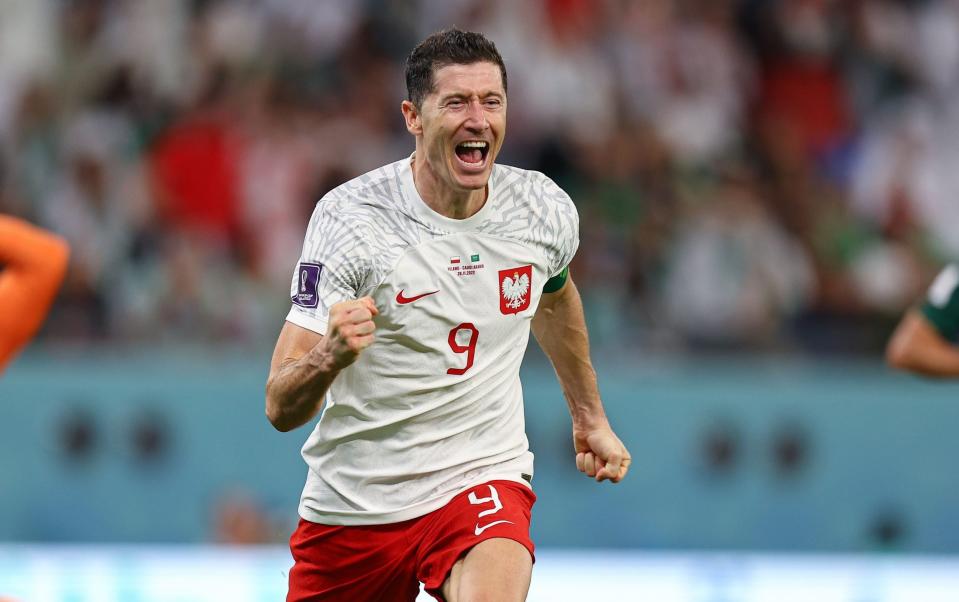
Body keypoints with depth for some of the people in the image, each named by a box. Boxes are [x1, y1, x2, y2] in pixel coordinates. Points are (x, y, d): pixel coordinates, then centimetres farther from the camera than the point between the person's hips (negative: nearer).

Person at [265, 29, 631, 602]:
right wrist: (330, 355, -39)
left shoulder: (547, 211, -5)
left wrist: (591, 416, 31)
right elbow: (282, 409, -18)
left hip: (483, 478, 0)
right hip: (353, 505, 0)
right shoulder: (349, 217, -16)